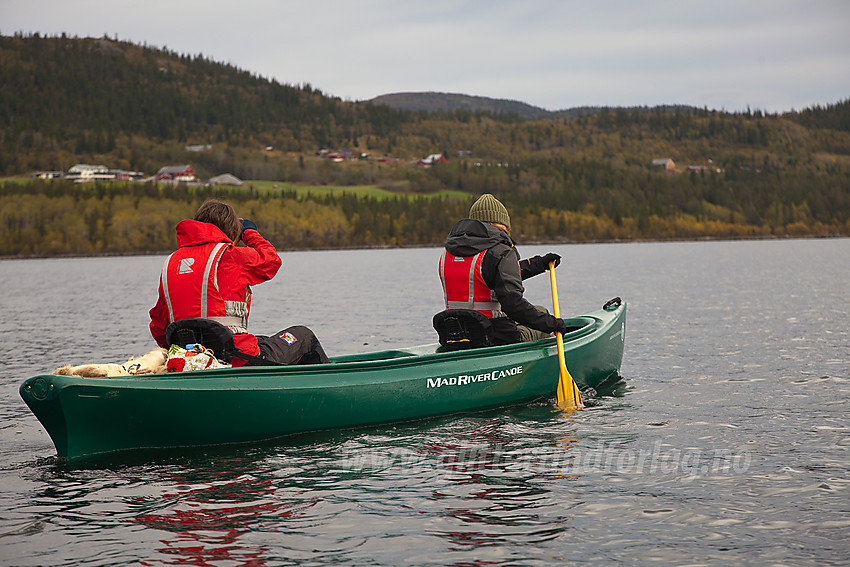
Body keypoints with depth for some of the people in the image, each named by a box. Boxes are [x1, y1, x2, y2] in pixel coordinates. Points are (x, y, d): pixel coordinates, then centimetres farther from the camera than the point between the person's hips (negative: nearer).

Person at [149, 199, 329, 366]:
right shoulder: (228, 255, -7)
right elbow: (271, 260, 11)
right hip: (239, 360, -7)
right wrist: (249, 232, 26)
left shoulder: (170, 263, 12)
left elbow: (158, 325, 16)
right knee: (304, 336, 16)